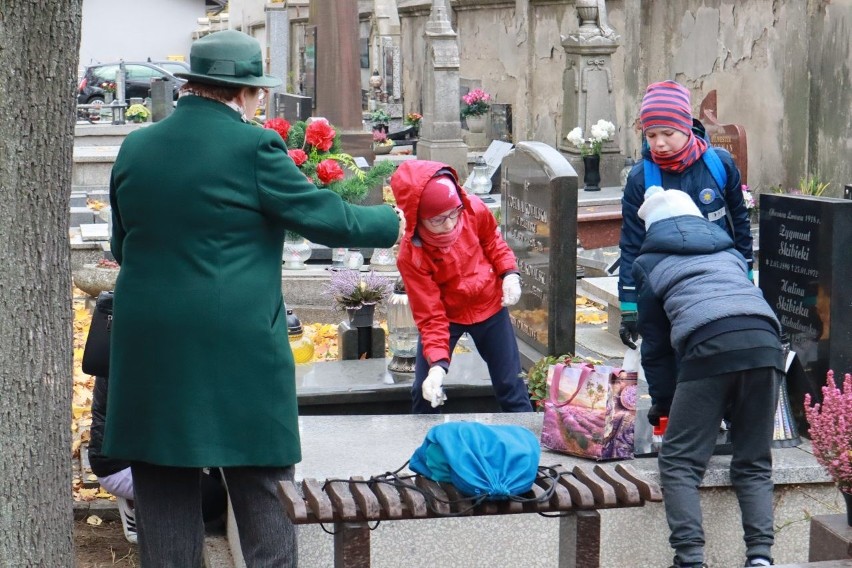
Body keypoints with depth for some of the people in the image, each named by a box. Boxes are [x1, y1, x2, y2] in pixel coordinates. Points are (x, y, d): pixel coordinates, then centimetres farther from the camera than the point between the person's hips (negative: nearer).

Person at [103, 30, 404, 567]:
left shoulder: (135, 147, 7)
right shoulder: (253, 146, -10)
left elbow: (122, 245, 15)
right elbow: (325, 217, -5)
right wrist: (395, 222, 11)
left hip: (149, 351, 5)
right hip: (239, 351, -5)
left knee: (165, 497, 10)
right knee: (264, 492, 5)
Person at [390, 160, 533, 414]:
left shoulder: (474, 210, -24)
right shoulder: (411, 257, -30)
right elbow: (430, 315, -26)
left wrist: (510, 274, -16)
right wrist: (436, 363, -36)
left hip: (489, 306, 2)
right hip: (446, 314, -2)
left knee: (510, 384, 10)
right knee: (425, 391, -2)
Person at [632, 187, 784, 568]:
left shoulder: (649, 262, 24)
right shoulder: (728, 251, 34)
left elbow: (655, 341, 24)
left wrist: (662, 401, 34)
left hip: (708, 346, -4)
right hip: (764, 340, 4)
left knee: (679, 462, 1)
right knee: (754, 464, 12)